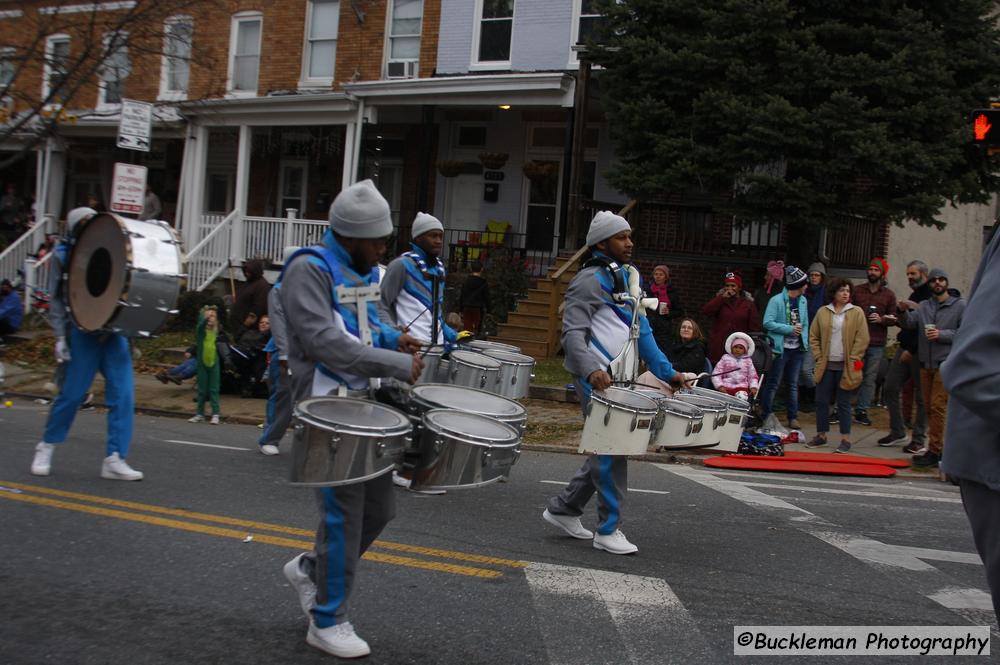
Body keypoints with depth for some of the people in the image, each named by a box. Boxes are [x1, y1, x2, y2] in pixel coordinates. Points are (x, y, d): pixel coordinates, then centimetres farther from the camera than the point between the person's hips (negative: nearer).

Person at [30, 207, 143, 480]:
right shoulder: (65, 253, 6)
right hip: (83, 331, -3)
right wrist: (60, 336, -2)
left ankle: (114, 459, 0)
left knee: (123, 394, -5)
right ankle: (46, 447, 23)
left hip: (114, 330, 3)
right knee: (72, 393, 0)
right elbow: (56, 299, 5)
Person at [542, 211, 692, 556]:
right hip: (597, 380, -9)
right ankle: (608, 530, 3)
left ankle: (563, 508, 26)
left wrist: (666, 371, 13)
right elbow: (573, 333, -17)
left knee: (607, 450, 14)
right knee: (612, 450, -7)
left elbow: (642, 331, 21)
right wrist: (591, 370, -33)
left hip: (621, 380, 9)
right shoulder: (590, 280, -9)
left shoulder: (628, 277, 18)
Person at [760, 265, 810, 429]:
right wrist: (790, 329, -17)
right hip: (781, 348, -6)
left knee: (794, 384, 11)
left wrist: (805, 341, 0)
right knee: (773, 385, 0)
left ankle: (793, 417, 19)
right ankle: (765, 417, 8)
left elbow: (805, 323, 14)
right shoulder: (776, 301, -11)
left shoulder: (803, 301, 8)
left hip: (797, 348, 6)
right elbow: (767, 323, -16)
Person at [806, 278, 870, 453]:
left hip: (846, 367, -3)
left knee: (843, 403, 2)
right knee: (821, 401, 6)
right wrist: (818, 357, 0)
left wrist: (853, 360, -10)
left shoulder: (857, 312, -1)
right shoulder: (823, 312, 6)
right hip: (826, 365, 3)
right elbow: (813, 337, 10)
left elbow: (862, 339, -4)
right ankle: (821, 435, 18)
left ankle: (845, 439, 10)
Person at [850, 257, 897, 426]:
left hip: (877, 344, 0)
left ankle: (862, 411, 11)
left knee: (869, 379, 3)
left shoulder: (889, 295, 7)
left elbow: (893, 318, 9)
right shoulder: (857, 291, 8)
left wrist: (882, 319, -11)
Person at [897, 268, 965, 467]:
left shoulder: (960, 305, 2)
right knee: (928, 406, 9)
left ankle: (934, 452, -9)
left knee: (937, 406, -11)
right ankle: (938, 446, 20)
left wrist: (942, 334, -16)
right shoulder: (923, 306, 12)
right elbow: (909, 323, -4)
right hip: (926, 363, 5)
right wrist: (904, 311, -23)